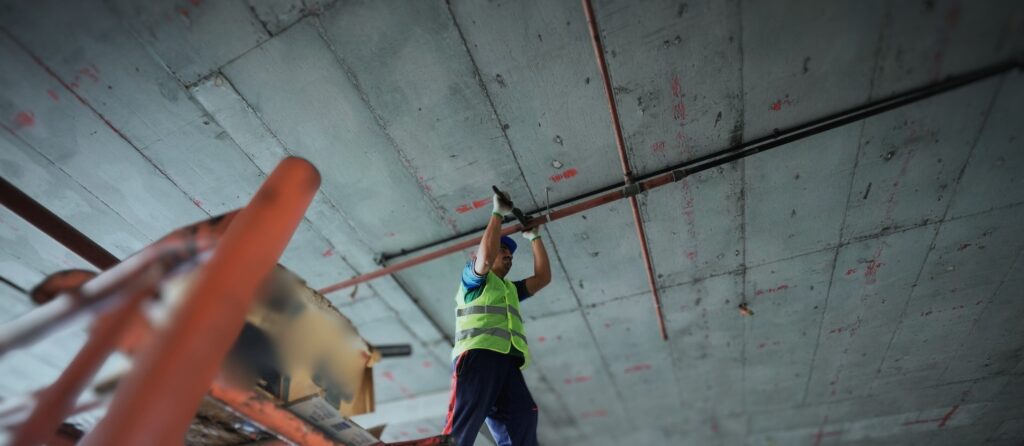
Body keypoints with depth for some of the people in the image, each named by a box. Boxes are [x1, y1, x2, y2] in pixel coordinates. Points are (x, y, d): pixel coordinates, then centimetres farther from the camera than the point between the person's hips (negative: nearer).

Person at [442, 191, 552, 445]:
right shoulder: (473, 277, 19)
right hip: (478, 356, -5)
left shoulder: (511, 289, 38)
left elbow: (543, 277, 32)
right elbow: (486, 256, -3)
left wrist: (534, 237, 38)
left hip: (507, 363, 6)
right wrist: (498, 213, 9)